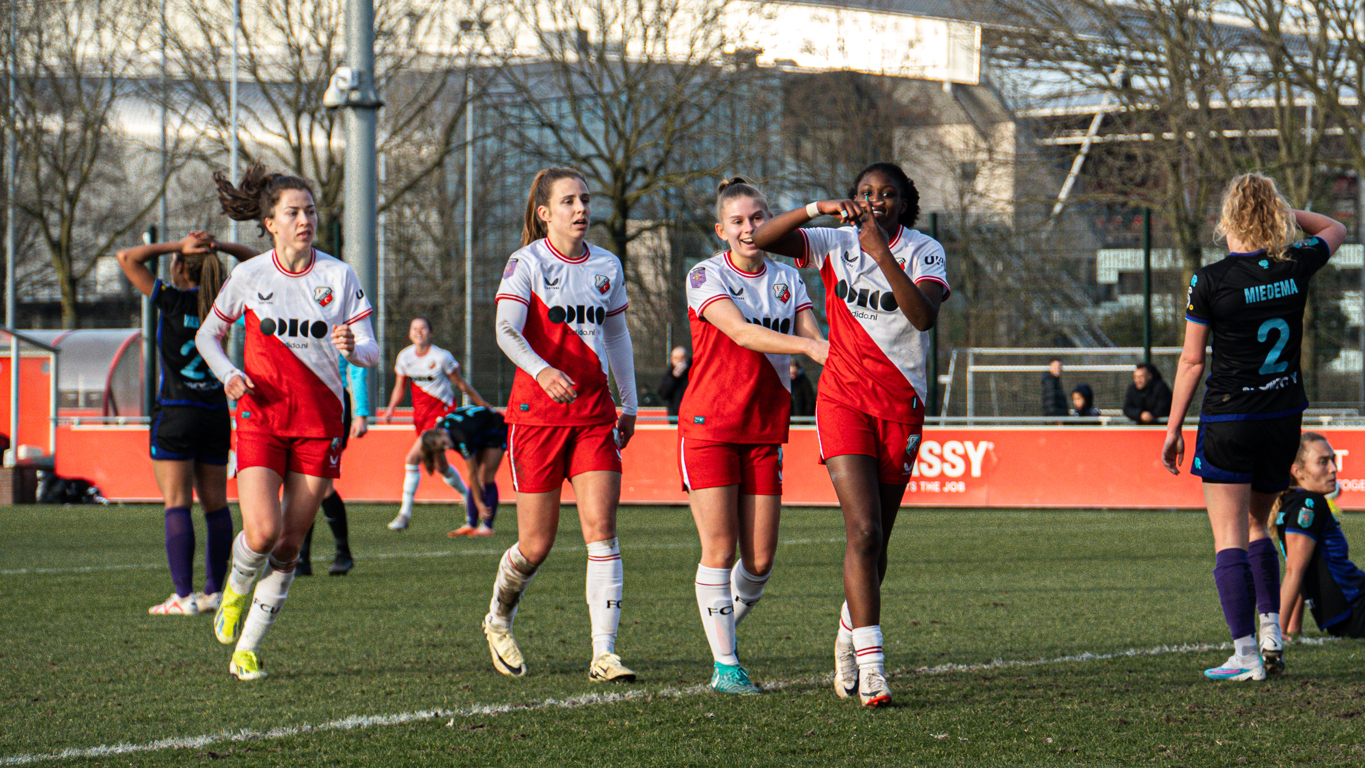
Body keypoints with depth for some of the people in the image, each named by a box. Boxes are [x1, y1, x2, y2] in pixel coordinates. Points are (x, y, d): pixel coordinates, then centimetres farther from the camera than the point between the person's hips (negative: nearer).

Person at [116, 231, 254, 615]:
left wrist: (178, 246, -6)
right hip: (216, 415, 5)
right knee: (216, 505, 10)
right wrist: (218, 246, 1)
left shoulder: (173, 300, -9)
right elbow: (252, 260, 19)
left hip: (176, 414, -5)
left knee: (177, 506, -6)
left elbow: (127, 258, -7)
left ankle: (183, 596, -13)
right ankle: (214, 591, 14)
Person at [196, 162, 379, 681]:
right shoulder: (249, 276, 0)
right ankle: (237, 587, 17)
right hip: (260, 417, -1)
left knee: (290, 545, 0)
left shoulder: (339, 276, 0)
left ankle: (248, 650, 12)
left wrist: (353, 347, -26)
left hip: (319, 420, 1)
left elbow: (371, 352, -3)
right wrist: (228, 375, -5)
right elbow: (207, 336, 14)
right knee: (263, 533, -18)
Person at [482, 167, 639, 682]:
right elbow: (506, 331, -20)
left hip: (594, 414, 4)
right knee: (537, 544, 1)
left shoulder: (607, 266, 9)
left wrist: (629, 402, 22)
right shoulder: (528, 263, -6)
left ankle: (604, 654, -12)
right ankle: (499, 618, 32)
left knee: (601, 530, -10)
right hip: (537, 411, -4)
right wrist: (542, 371, -38)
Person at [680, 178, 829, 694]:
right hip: (709, 425, -4)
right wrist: (805, 345, -35)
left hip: (764, 429, 4)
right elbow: (741, 332, -21)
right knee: (719, 550, -7)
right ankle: (724, 665, -1)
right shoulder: (705, 276, -5)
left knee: (760, 559, 1)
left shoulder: (788, 280, 10)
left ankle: (723, 630, 25)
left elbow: (815, 340, -1)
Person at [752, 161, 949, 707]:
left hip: (901, 405, 1)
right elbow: (761, 239, -10)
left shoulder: (924, 251, -1)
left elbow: (924, 316, -19)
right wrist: (815, 209, -22)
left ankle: (851, 632, 35)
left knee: (876, 539, 9)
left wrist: (884, 257, -28)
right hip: (843, 397, -1)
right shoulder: (835, 244, 1)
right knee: (864, 531, -16)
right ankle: (870, 662, -19)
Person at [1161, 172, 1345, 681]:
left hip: (1227, 420, -5)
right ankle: (1271, 634, 14)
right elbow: (1335, 230, 21)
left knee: (1229, 540, -2)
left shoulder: (1210, 281, -12)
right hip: (1284, 420, 5)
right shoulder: (1295, 267, -2)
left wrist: (1173, 429, 2)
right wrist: (1285, 213, 14)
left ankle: (1246, 654, -9)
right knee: (1257, 527, 22)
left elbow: (1192, 361, -6)